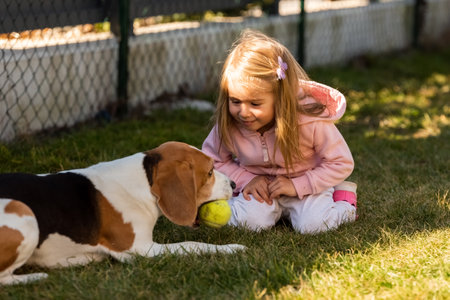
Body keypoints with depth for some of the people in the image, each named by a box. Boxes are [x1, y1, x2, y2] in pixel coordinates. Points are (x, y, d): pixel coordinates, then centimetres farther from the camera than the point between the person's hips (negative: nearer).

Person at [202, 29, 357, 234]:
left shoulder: (311, 121, -28)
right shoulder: (227, 124, -20)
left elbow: (341, 164, -17)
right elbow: (211, 160, -2)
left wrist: (297, 185, -25)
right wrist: (246, 180, -18)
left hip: (306, 185, -2)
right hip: (259, 186, 2)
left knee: (313, 224, -26)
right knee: (250, 220, -26)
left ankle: (343, 194, 6)